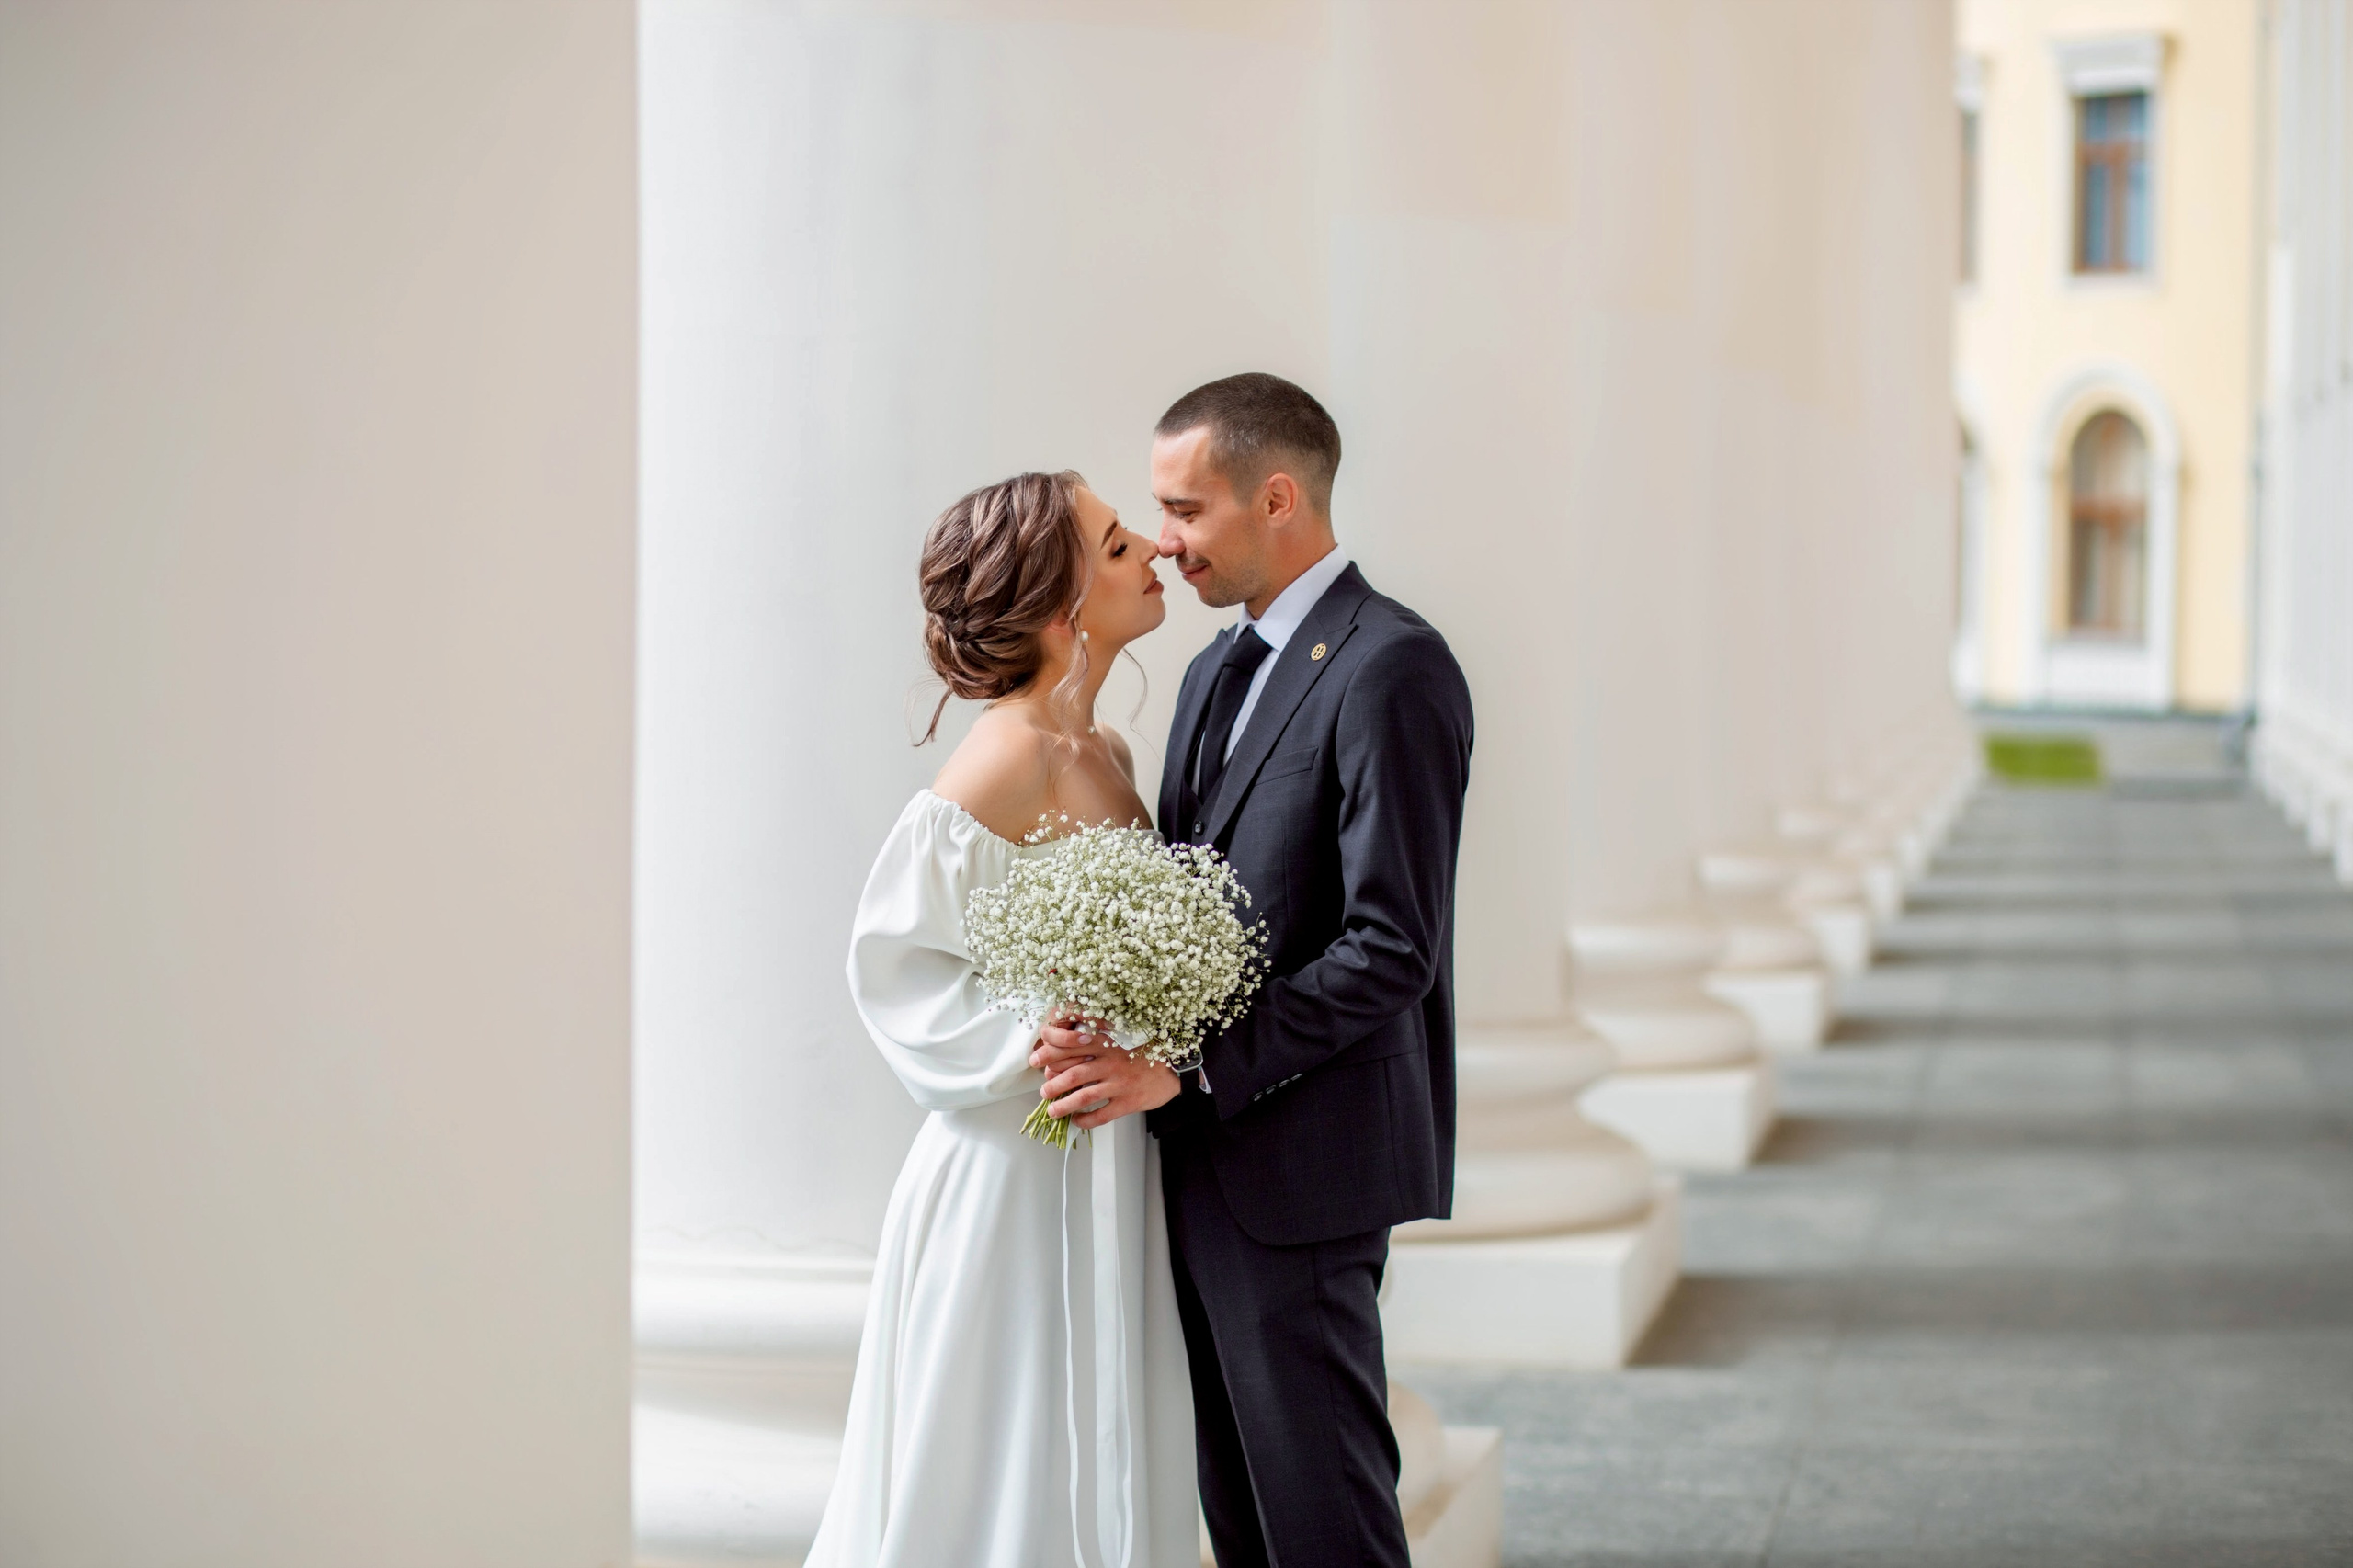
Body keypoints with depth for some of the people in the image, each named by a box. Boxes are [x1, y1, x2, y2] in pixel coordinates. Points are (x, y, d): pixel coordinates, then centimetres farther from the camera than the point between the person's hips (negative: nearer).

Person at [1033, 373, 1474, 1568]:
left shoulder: (1391, 670, -13)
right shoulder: (1216, 672, 17)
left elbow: (1392, 948, -19)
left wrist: (1188, 1067, -20)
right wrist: (1114, 1033, -2)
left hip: (1300, 1164, -9)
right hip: (1205, 1160, 9)